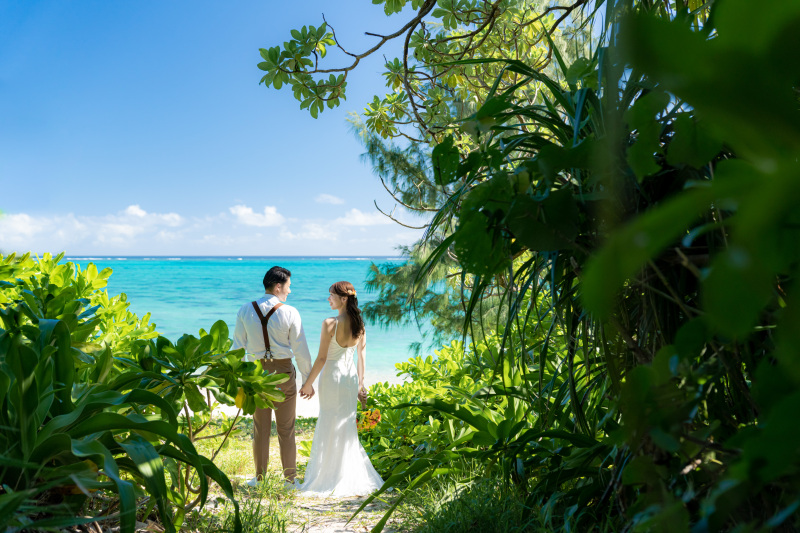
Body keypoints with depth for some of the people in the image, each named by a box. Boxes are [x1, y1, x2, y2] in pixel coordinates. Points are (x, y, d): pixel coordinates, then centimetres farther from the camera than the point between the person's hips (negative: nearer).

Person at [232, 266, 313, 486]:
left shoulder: (245, 311, -3)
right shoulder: (290, 313, -11)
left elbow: (238, 347, 1)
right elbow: (301, 350, -8)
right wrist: (308, 381, 0)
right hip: (283, 372, -2)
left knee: (261, 428, 14)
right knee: (286, 428, 10)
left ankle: (259, 478, 23)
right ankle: (290, 478, 19)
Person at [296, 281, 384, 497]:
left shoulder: (330, 324, -18)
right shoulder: (359, 324, 1)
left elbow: (321, 358, -16)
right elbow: (362, 356, 7)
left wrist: (308, 383, -6)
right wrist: (360, 384, 15)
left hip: (332, 376, -6)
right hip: (351, 376, 6)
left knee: (331, 429, 6)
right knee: (347, 426, 16)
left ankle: (330, 480, 15)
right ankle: (355, 478, 21)